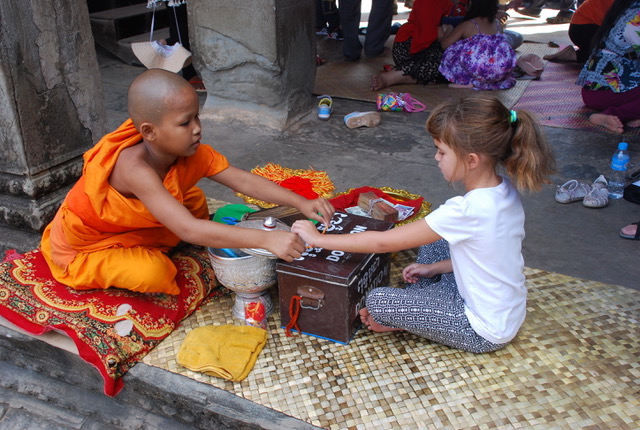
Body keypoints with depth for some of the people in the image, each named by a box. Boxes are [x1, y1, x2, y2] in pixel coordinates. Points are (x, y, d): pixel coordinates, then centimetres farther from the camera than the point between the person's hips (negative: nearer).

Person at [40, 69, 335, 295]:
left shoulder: (194, 154, -20)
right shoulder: (135, 167, -41)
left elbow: (243, 181, -20)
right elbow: (189, 230, -49)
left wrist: (300, 202, -32)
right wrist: (265, 239, -54)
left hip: (136, 227, 7)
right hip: (85, 248, -7)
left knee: (194, 199, 0)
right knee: (155, 274, -29)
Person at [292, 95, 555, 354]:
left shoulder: (467, 210, -32)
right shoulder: (503, 191, -7)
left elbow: (384, 242, -27)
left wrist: (318, 239, -18)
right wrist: (435, 268, 7)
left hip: (485, 332, -8)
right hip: (508, 311, 9)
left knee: (376, 301, -14)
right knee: (431, 239, 17)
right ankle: (415, 303, 14)